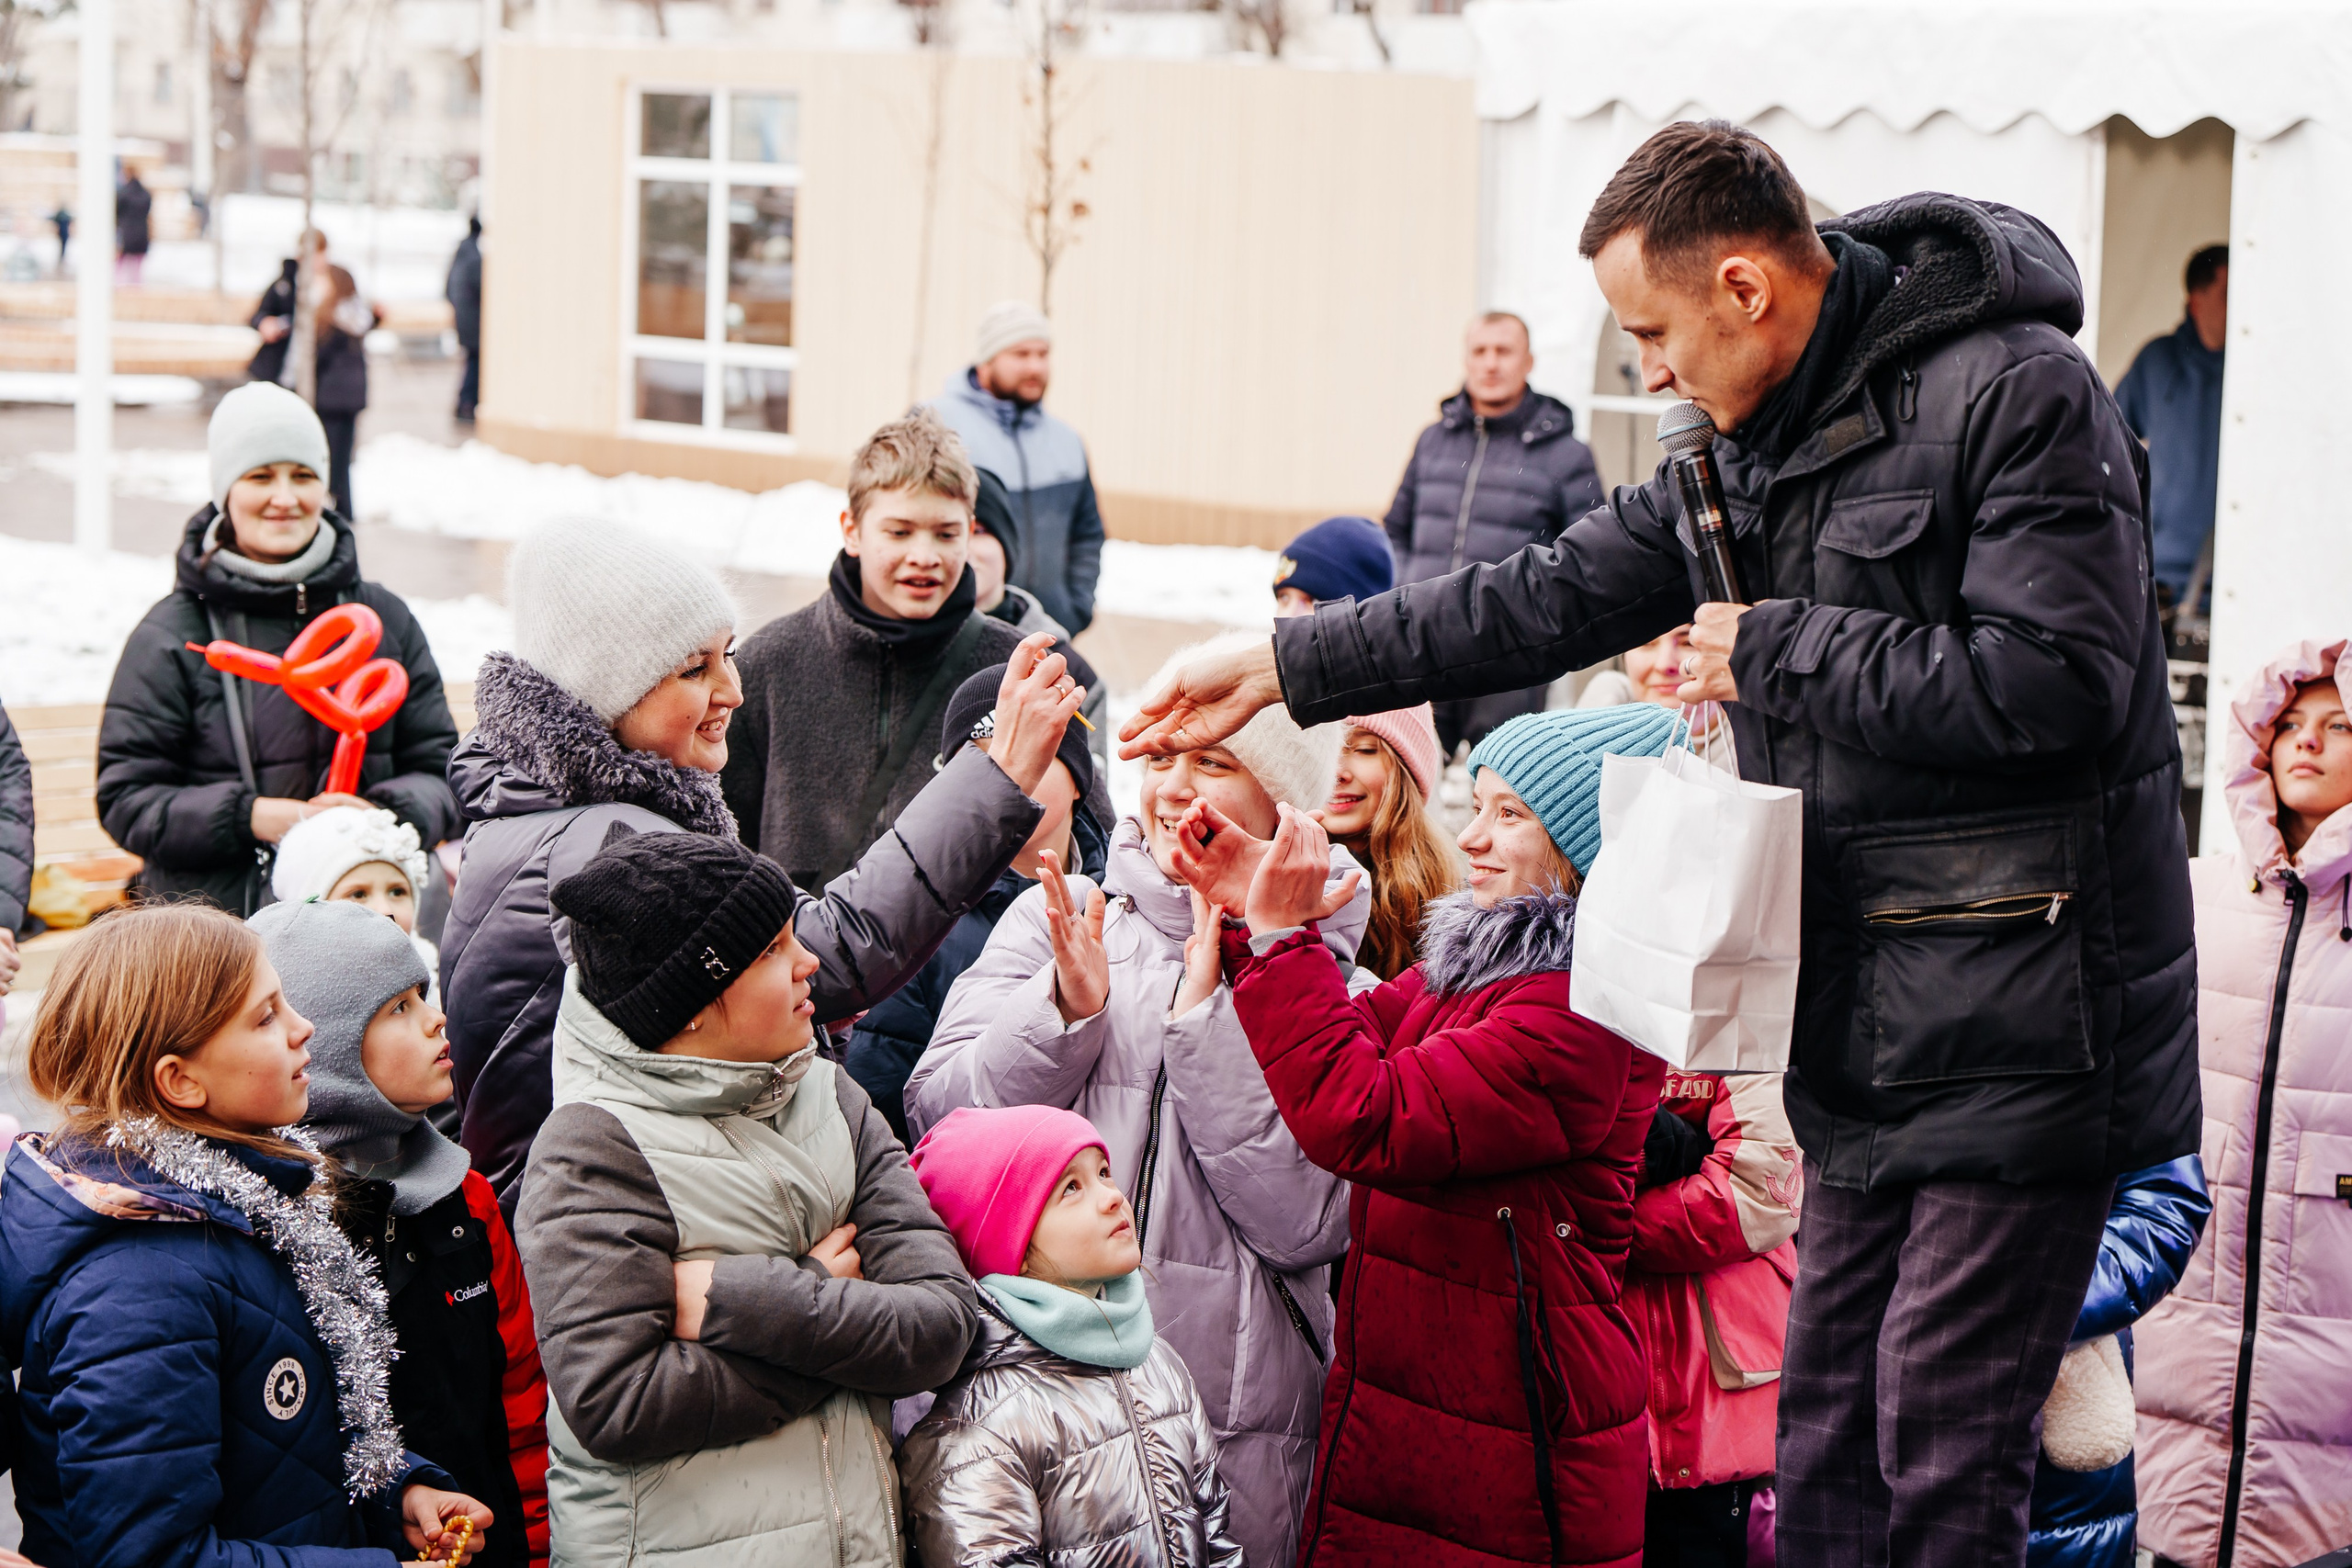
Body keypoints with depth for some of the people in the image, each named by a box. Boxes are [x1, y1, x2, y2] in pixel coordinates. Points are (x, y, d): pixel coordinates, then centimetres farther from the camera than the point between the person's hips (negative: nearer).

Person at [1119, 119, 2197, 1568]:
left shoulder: (2016, 396, -13)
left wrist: (1775, 652, -12)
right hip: (1872, 1028, 8)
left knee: (1944, 1443, -6)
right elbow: (1550, 602, 17)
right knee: (1828, 1430, 12)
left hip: (2021, 1027, -8)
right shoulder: (1758, 445, 13)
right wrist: (1285, 670, 16)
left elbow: (2049, 682, -22)